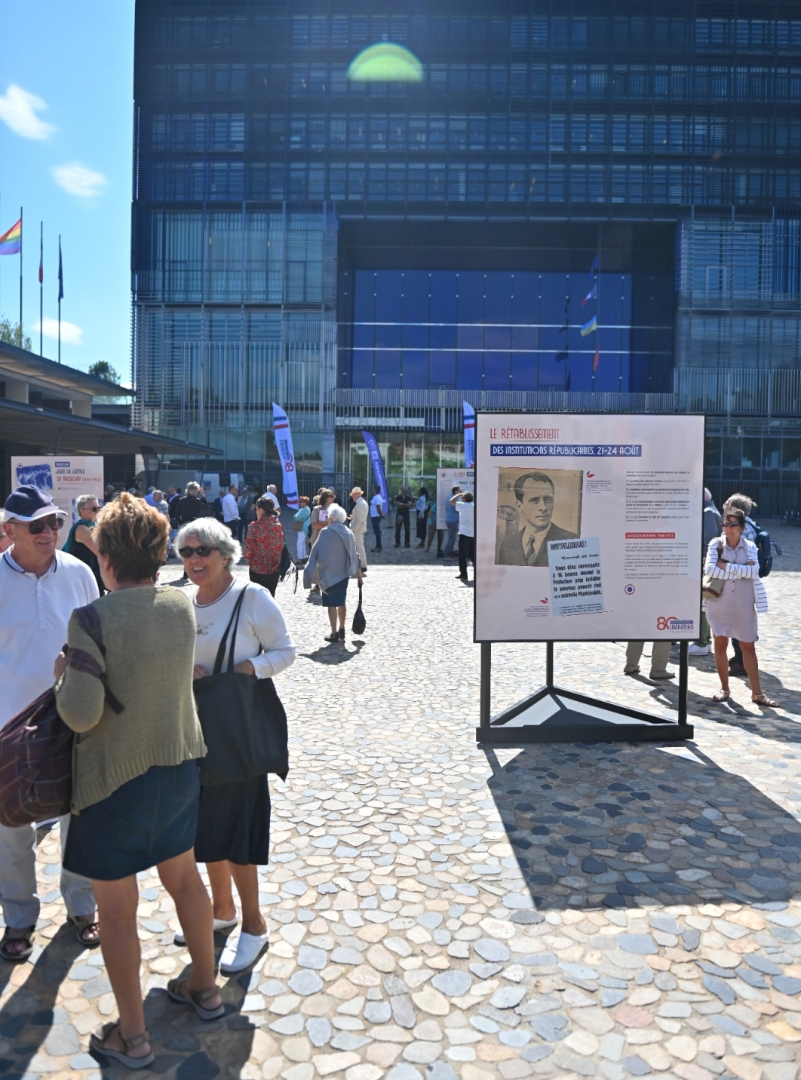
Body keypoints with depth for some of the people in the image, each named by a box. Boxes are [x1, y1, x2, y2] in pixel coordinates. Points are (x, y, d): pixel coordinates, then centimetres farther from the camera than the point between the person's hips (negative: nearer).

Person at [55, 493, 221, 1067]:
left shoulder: (92, 619, -23)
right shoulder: (182, 605, -6)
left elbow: (80, 714, -24)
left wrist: (63, 674, -5)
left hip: (114, 779, -5)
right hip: (178, 764, 6)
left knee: (117, 908, 13)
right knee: (184, 878, 24)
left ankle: (132, 1036, 29)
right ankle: (205, 988, 43)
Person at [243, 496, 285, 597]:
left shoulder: (255, 525, -13)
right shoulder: (278, 525, 1)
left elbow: (248, 548, -13)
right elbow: (281, 546, 5)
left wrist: (249, 560, 5)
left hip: (258, 569, -4)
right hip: (274, 569, 4)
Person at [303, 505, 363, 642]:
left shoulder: (326, 532, -11)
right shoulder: (348, 533, 4)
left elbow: (316, 552, -10)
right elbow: (354, 555, 7)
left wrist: (310, 570, -5)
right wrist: (359, 574, 13)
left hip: (329, 573, -5)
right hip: (343, 573, 5)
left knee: (331, 604, 0)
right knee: (341, 602, 16)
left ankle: (334, 633, 1)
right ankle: (341, 630, 23)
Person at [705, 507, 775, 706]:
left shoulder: (750, 546, 2)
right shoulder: (716, 544, -2)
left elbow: (754, 571, -14)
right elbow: (709, 569, -16)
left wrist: (726, 566, -17)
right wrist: (740, 570, -15)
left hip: (743, 605, 1)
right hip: (719, 602, -1)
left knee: (748, 646, 6)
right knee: (720, 644, 5)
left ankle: (757, 693, 13)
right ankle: (724, 689, 18)